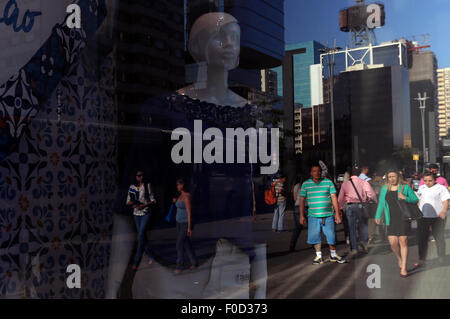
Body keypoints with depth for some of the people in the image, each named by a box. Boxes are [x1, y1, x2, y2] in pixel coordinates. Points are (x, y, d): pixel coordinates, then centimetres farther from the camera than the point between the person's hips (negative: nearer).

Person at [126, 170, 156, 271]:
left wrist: (144, 205, -17)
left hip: (145, 214, -4)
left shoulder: (147, 186, -3)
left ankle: (136, 262, -11)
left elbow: (153, 200, -1)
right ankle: (150, 256, 28)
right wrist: (134, 203, -14)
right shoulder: (132, 187, 6)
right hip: (136, 214, 4)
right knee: (143, 237, 10)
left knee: (141, 237, -13)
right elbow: (128, 202, 7)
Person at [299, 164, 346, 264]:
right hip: (313, 216, 0)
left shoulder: (328, 182, 4)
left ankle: (333, 255, 21)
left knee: (331, 236, 2)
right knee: (315, 237, 2)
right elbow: (302, 200, 7)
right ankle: (318, 256, 17)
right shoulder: (306, 184, 5)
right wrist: (301, 215, 4)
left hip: (328, 215, 0)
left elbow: (334, 198, 5)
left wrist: (337, 213, 1)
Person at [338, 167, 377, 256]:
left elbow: (340, 198, 11)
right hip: (360, 205, -1)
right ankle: (363, 240, -9)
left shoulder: (345, 183, 10)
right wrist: (374, 201, 12)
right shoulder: (363, 182, 3)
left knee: (351, 228, 5)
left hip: (349, 206, 1)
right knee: (363, 224, 13)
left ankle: (353, 248, 4)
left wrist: (339, 209, 19)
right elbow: (371, 194, -6)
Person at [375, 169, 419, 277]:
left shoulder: (405, 187, 2)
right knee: (393, 242, -6)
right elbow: (381, 203, 15)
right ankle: (399, 259, 25)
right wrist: (378, 216, 6)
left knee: (403, 242, -5)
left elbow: (416, 199, 4)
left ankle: (403, 268, 3)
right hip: (391, 220, 2)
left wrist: (405, 198, -15)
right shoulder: (384, 189, 12)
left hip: (403, 219, -2)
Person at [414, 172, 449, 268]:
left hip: (438, 217, -4)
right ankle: (421, 260, 10)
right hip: (423, 217, 4)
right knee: (422, 238, 2)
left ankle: (442, 259, 19)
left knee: (439, 238, 5)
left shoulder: (441, 188, -2)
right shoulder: (421, 188, 13)